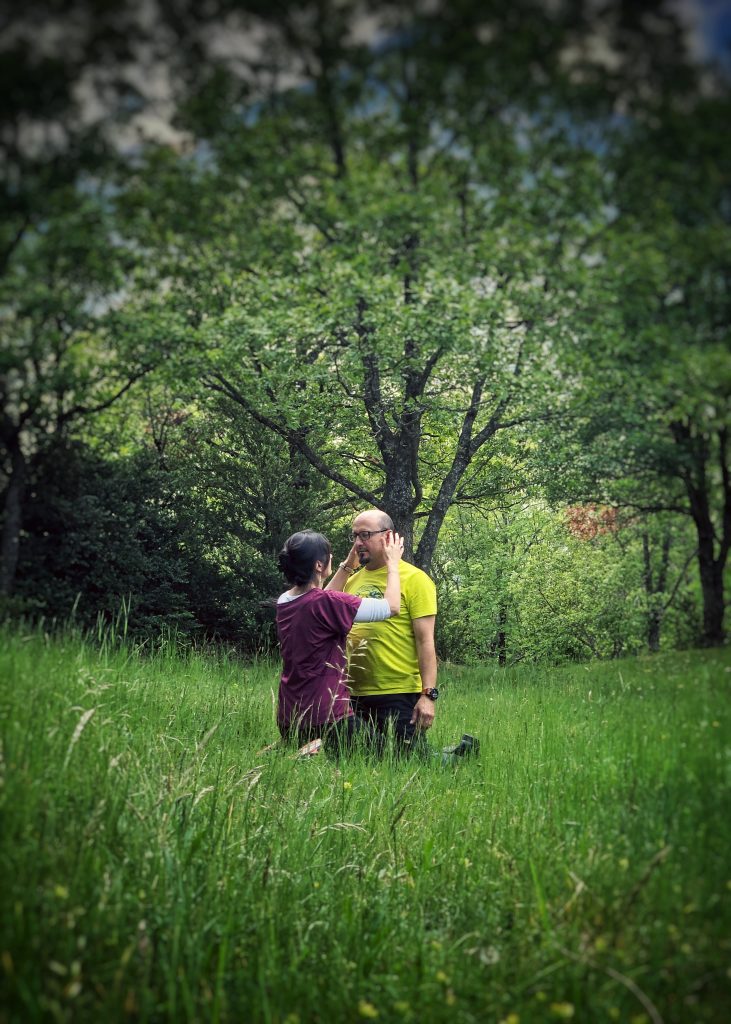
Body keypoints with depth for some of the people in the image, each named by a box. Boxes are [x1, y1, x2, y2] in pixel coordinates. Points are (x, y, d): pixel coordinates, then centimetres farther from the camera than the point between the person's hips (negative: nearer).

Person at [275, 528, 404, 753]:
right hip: (327, 718, -8)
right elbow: (391, 606, -13)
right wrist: (392, 564, 2)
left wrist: (348, 565, 27)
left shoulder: (284, 601, 5)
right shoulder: (326, 603, -19)